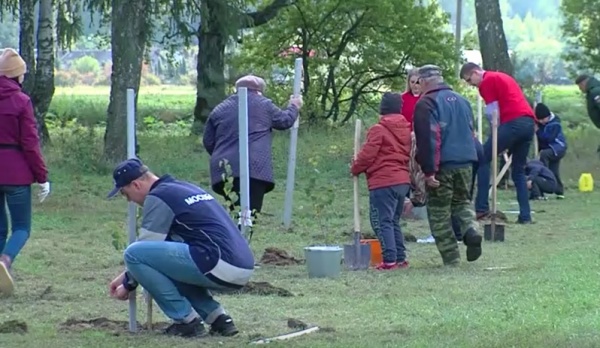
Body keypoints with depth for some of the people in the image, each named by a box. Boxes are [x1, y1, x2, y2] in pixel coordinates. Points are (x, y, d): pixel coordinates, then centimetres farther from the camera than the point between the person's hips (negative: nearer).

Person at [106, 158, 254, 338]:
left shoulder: (157, 197, -2)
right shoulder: (184, 188, 26)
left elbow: (144, 250, 0)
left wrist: (128, 284, 16)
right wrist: (127, 275, 35)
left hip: (221, 266, -10)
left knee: (134, 254, -8)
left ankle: (186, 321, -4)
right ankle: (218, 319, 15)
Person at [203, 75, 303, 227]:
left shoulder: (220, 109, 19)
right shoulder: (263, 105, 11)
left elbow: (208, 142, 21)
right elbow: (284, 120, 26)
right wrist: (294, 107, 46)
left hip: (225, 169, 4)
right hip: (254, 168, -4)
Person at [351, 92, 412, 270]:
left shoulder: (379, 129, -10)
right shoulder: (406, 129, 12)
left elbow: (367, 155, -12)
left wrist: (355, 168, 6)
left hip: (382, 182, -8)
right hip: (403, 180, 8)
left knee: (382, 221, -6)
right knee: (394, 221, 18)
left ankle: (390, 259, -13)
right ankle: (400, 258, 16)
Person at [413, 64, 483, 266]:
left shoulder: (426, 104, -10)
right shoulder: (461, 100, 14)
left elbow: (426, 139, -17)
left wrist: (428, 171, -16)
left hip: (442, 166, -6)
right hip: (466, 163, 6)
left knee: (439, 211, 5)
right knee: (462, 201, 22)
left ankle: (450, 256, 5)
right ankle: (471, 229, -6)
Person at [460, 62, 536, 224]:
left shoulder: (487, 81, 2)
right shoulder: (502, 77, 29)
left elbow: (493, 112, -4)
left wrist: (497, 133, 7)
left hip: (512, 123, -8)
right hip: (529, 122, 8)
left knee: (483, 159, -1)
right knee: (518, 170, 14)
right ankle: (525, 215, 5)